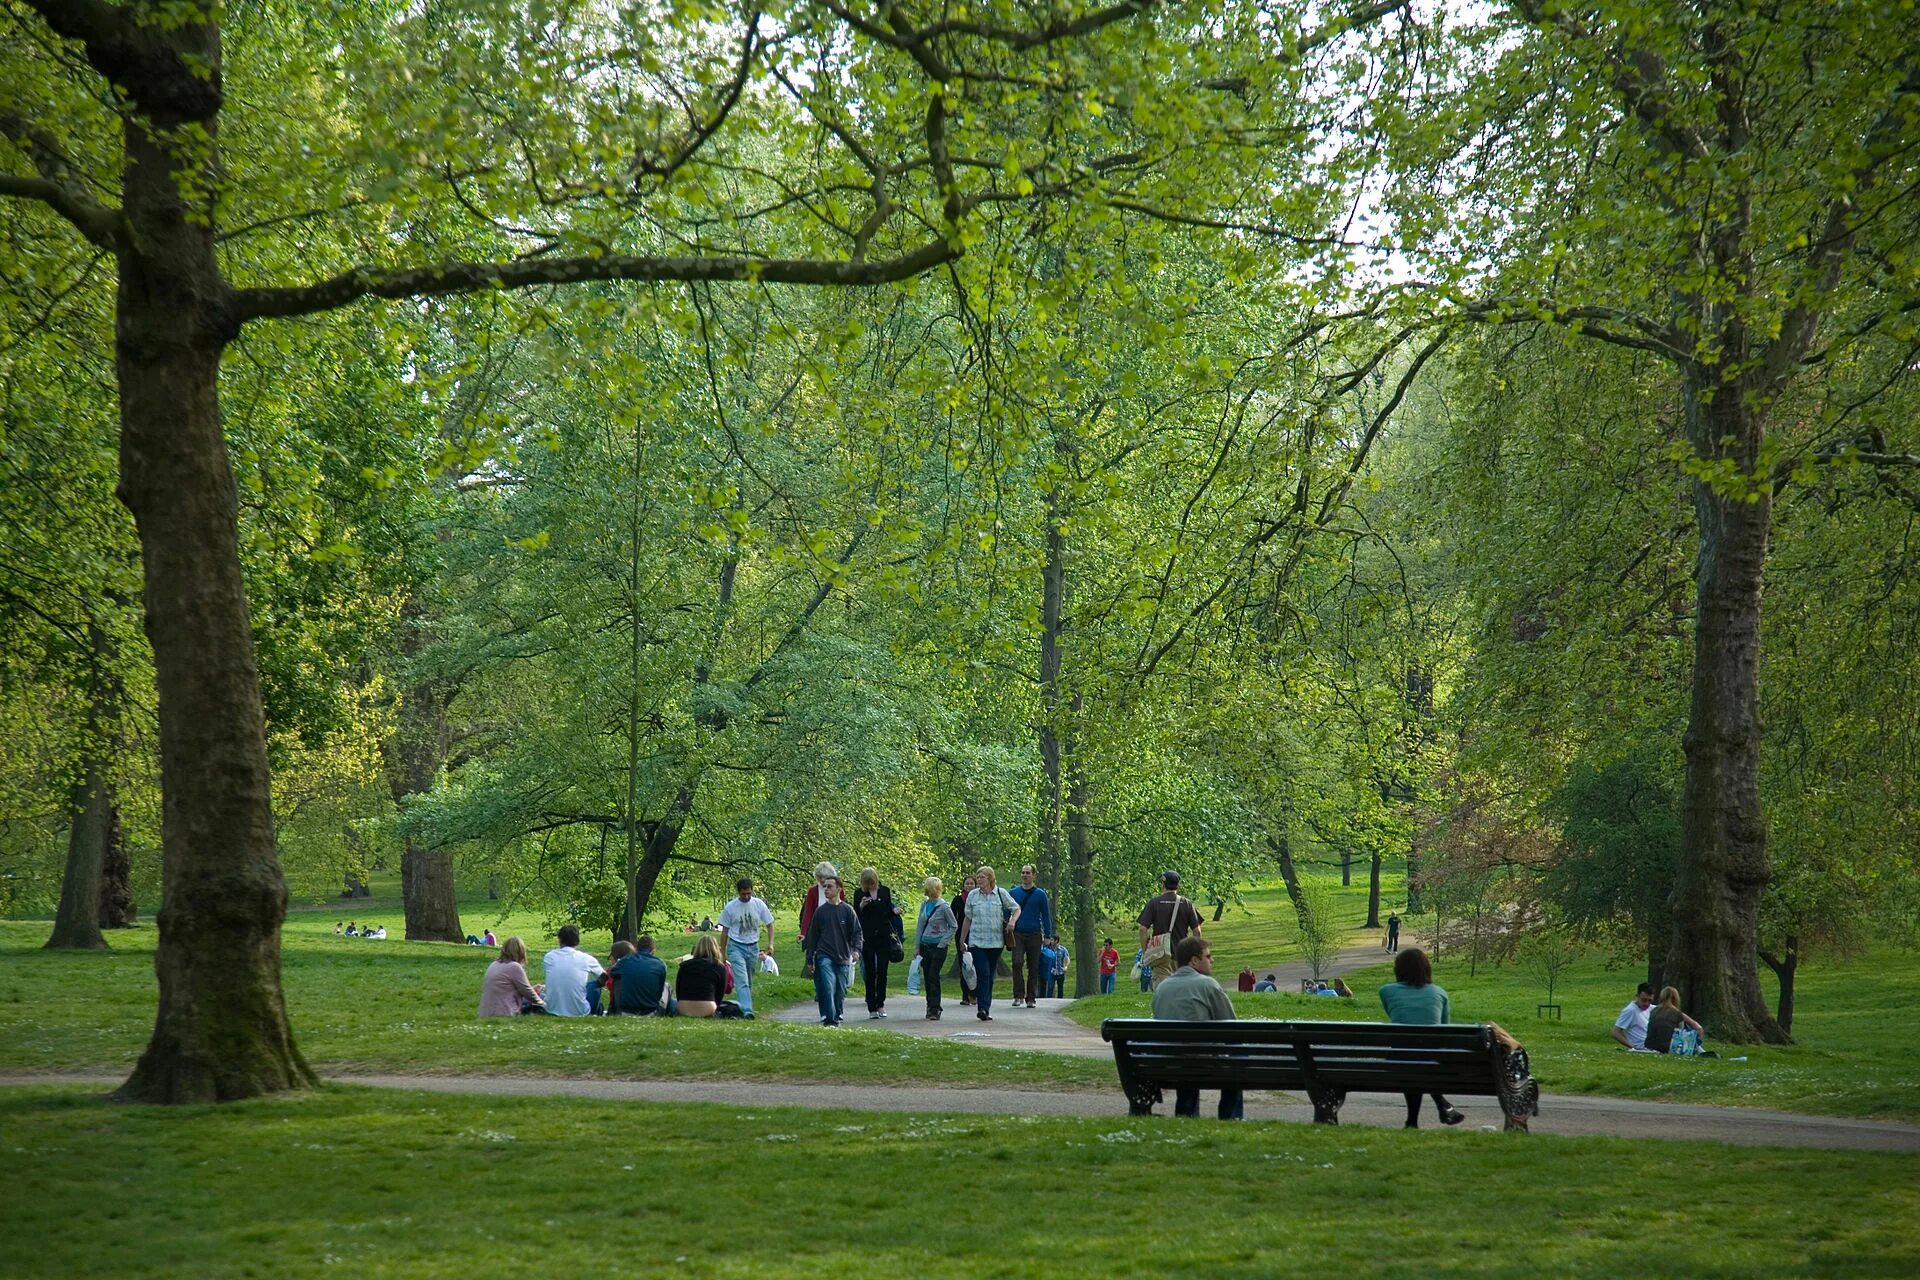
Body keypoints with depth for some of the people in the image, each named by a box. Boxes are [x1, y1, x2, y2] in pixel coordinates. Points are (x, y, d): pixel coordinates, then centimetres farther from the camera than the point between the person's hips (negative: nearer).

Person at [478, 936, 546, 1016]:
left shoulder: (494, 965, 10)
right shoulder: (514, 967, -13)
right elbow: (527, 992, -3)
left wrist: (532, 990, 28)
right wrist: (542, 1004, 14)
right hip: (505, 1014, -8)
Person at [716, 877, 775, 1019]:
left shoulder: (759, 905, -1)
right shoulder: (730, 907, -4)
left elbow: (769, 924, 7)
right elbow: (725, 930, 5)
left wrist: (770, 942, -7)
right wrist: (722, 953, 7)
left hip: (753, 947, 3)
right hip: (736, 946, -3)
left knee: (749, 981, 10)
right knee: (742, 980, -17)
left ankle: (745, 1007, 23)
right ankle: (746, 1010, -27)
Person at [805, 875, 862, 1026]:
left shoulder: (847, 910, 3)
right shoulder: (820, 911, 6)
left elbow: (856, 932, 3)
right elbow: (812, 936, 11)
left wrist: (856, 949, -16)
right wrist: (810, 960, 9)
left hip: (842, 957, 1)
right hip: (824, 957, -1)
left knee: (840, 991, 5)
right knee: (828, 988, -16)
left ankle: (837, 1017, 20)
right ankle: (829, 1019, -17)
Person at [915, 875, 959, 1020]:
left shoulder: (943, 907, -10)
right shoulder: (924, 905, 8)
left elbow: (954, 926, -4)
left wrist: (944, 942, -9)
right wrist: (917, 946, 11)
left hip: (938, 947, -6)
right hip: (925, 946, 6)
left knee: (934, 977, -10)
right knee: (927, 977, 7)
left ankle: (935, 1010, -9)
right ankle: (930, 1007, 17)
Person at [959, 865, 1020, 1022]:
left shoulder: (1001, 894, 2)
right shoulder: (973, 896, 5)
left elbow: (1016, 909, 9)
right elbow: (967, 919, 13)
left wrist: (1012, 921, -12)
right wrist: (962, 939, 16)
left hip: (996, 942, 1)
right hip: (977, 942, -1)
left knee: (990, 975, 8)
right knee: (983, 973, -14)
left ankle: (985, 1009, 17)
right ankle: (982, 1008, -16)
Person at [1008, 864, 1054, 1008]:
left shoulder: (1040, 894, 5)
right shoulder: (1013, 893, 7)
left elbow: (1046, 916, 8)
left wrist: (1047, 936, 3)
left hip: (1034, 935, 0)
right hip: (1017, 934, 0)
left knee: (1033, 968, 4)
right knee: (1017, 963, -18)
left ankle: (1030, 999, 12)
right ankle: (1018, 996, -13)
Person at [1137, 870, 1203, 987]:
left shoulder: (1153, 903, -1)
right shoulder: (1186, 904, 3)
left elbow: (1143, 929, -6)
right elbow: (1196, 930, 2)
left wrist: (1145, 952, 1)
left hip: (1161, 954, -2)